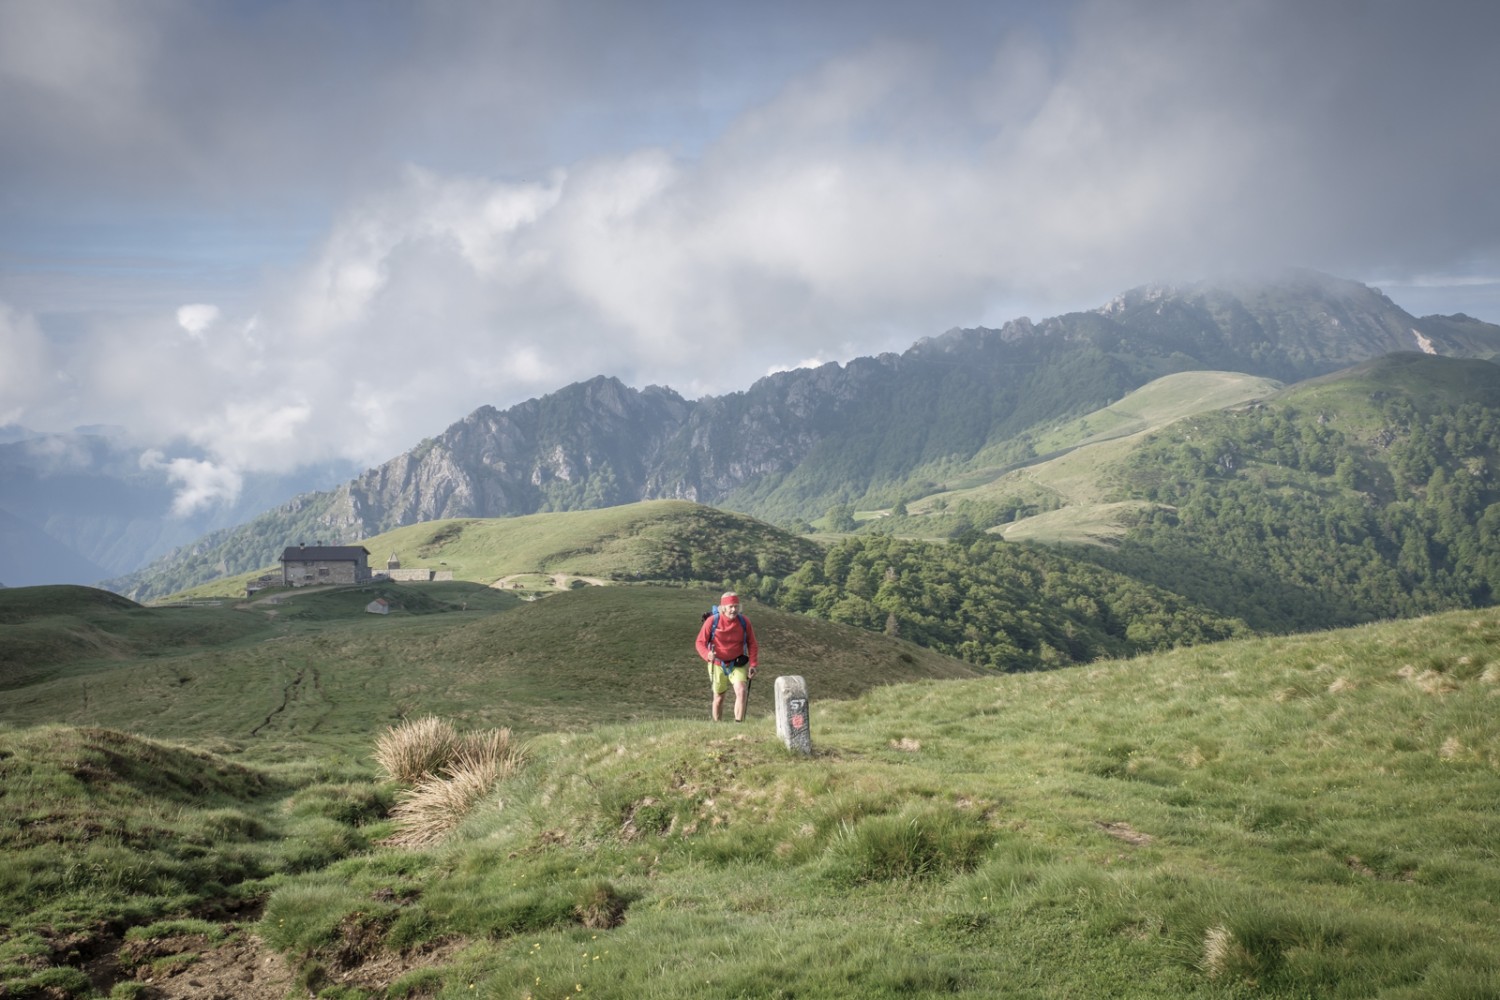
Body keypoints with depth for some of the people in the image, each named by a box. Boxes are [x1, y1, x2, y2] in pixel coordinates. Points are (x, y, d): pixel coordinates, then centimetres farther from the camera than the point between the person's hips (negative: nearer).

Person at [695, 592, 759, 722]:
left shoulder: (744, 622, -9)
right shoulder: (712, 621, -14)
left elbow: (752, 644, 0)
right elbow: (700, 642, -10)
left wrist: (752, 664, -10)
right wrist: (707, 654, -31)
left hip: (738, 664, 0)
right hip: (717, 665, 0)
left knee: (741, 691, -21)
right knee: (718, 698, 11)